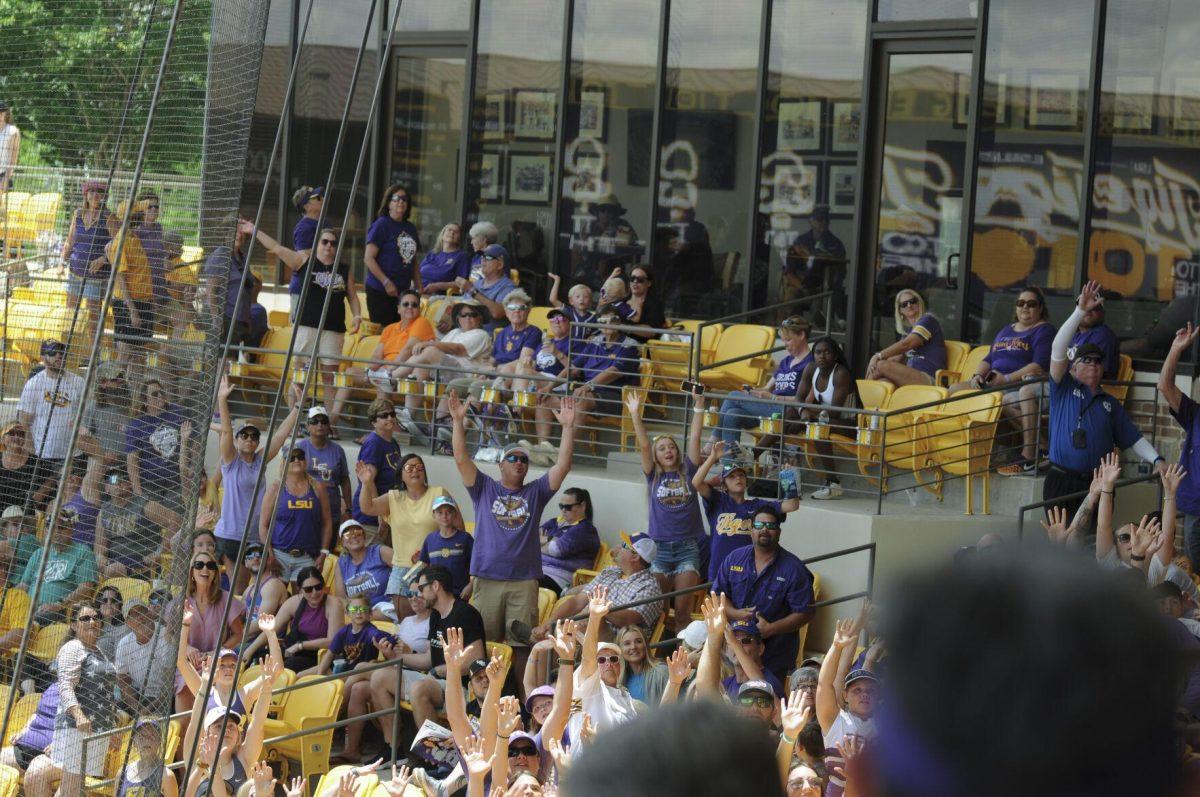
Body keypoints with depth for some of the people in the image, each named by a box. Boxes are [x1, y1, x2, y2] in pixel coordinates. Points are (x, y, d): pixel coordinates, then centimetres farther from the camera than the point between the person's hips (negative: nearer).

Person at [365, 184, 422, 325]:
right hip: (380, 292, -6)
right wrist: (386, 282, -15)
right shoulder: (382, 224, -4)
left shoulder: (410, 228, 15)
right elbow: (368, 258, -10)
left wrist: (419, 288, 14)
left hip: (403, 291, 6)